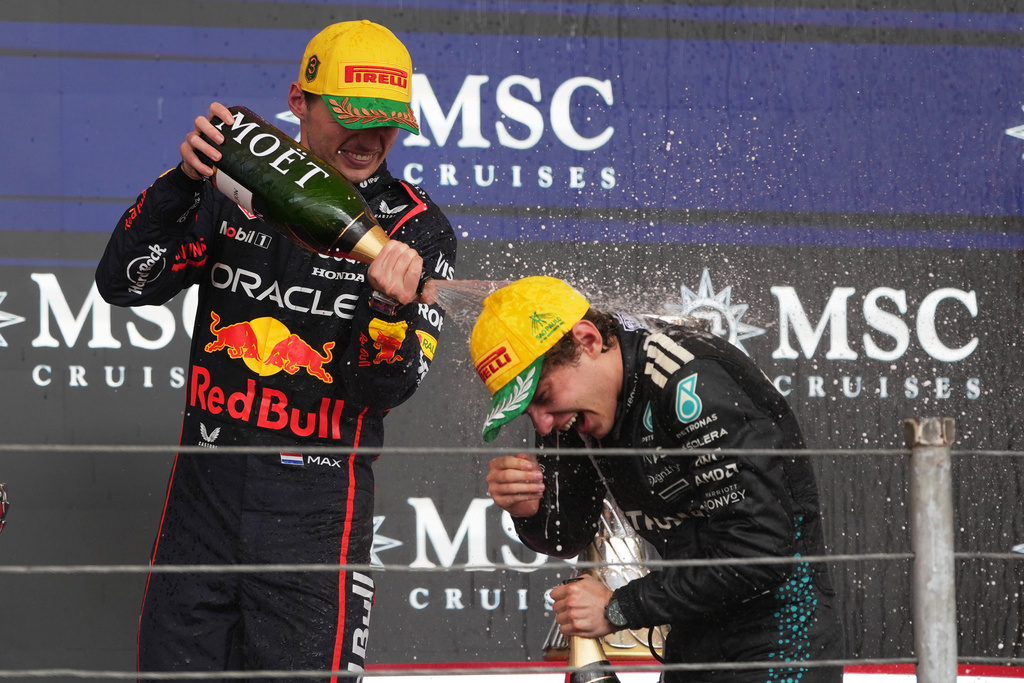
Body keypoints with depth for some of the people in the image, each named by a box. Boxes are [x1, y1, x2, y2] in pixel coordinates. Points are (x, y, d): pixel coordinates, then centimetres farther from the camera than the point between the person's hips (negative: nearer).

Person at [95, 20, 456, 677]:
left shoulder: (417, 227, -2)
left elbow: (387, 388, -9)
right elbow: (123, 282, -2)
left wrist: (395, 308, -30)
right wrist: (184, 180, -14)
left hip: (316, 505, -2)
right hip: (205, 485, 3)